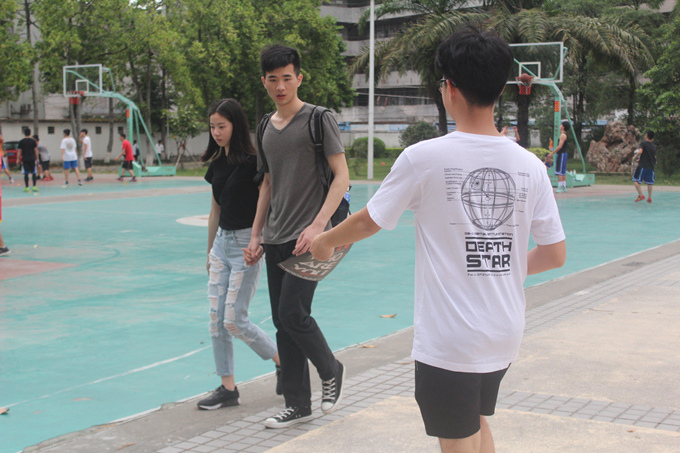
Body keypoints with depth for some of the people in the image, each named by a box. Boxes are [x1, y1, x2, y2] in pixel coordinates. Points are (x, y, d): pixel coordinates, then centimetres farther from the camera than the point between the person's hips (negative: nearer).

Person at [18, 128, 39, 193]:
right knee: (34, 173, 5)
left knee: (26, 174, 4)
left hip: (24, 160, 0)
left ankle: (27, 187, 3)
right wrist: (37, 158, 7)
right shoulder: (33, 141, -1)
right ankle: (34, 186, -2)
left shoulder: (21, 142, 0)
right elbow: (36, 150, 0)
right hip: (32, 159, 0)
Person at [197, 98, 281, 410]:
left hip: (246, 244, -7)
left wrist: (258, 244, -20)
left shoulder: (252, 162, -13)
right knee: (216, 318, 4)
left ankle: (284, 361, 14)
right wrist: (210, 251, 20)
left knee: (234, 320, -7)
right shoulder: (217, 164, 10)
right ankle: (228, 388, 13)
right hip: (221, 242, 8)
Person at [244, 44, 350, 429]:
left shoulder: (319, 119, -6)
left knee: (293, 314, -14)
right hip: (276, 239, 7)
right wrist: (256, 235, 16)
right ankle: (298, 405, 16)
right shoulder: (267, 128, 14)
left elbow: (342, 177, -11)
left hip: (308, 237, -7)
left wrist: (317, 226, -21)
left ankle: (332, 371, 13)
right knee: (283, 323, 7)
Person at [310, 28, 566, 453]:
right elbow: (555, 254, 2)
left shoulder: (424, 157, -13)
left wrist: (325, 240, 20)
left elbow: (368, 221, 0)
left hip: (449, 342, -5)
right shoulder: (531, 165, -3)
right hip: (506, 337, 5)